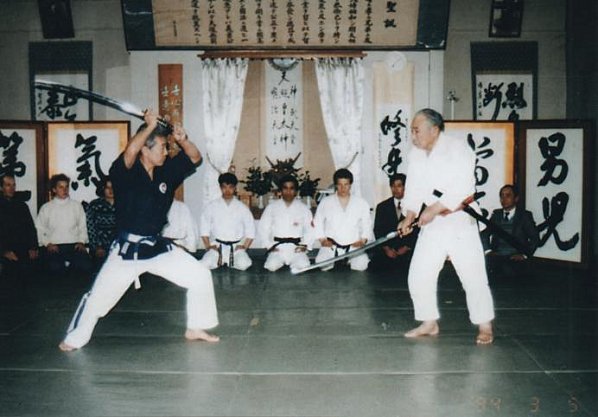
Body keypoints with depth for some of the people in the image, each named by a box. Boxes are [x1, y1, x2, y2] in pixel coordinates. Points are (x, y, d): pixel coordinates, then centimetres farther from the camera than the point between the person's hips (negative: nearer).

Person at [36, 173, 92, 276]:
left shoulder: (77, 205, 16)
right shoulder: (46, 208, 12)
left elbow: (82, 226, 11)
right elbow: (39, 230, 6)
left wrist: (81, 242, -4)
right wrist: (48, 244, -8)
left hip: (74, 245, 1)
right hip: (54, 246, -1)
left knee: (86, 266, -26)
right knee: (55, 268, -31)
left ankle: (68, 263, 0)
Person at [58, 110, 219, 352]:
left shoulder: (166, 171, 3)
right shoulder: (125, 172, -15)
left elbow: (195, 158, 7)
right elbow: (130, 152, -36)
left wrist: (183, 140, -12)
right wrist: (150, 126, -25)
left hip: (158, 247, 5)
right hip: (128, 250, -5)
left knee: (200, 277, 1)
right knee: (99, 297, 3)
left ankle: (195, 329, 17)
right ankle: (75, 339, 28)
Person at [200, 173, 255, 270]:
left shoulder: (242, 208, 7)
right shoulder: (212, 206, 7)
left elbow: (250, 230, 8)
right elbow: (204, 228, 6)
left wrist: (244, 246, -4)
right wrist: (208, 246, -4)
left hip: (236, 247, 0)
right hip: (217, 245, 0)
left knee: (243, 264, -28)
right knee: (206, 264, -28)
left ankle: (230, 261, 1)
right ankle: (219, 260, 2)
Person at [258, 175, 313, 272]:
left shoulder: (303, 208, 6)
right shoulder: (271, 207, 6)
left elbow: (310, 229, 5)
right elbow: (263, 228, 5)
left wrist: (305, 244, -7)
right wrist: (270, 245, -4)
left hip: (296, 247, 0)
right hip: (278, 246, 0)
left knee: (303, 266, -26)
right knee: (272, 266, -25)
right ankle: (282, 262, 9)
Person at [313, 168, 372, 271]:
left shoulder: (361, 203, 9)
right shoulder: (325, 202, 8)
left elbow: (366, 224, 11)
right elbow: (318, 222, 9)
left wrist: (363, 240, -4)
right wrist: (322, 239, -3)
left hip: (354, 245, 1)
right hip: (331, 245, 0)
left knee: (361, 266, -24)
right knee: (323, 266, -25)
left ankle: (348, 260, 9)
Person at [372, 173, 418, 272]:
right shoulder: (382, 207, 11)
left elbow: (417, 230, 0)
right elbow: (378, 230, 6)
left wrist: (406, 248, -11)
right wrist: (386, 248, -8)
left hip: (408, 249, -2)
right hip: (387, 249, 2)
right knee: (377, 265, -21)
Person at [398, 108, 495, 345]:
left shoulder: (458, 149, -14)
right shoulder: (415, 154, 6)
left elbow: (462, 188, -23)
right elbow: (414, 190, 6)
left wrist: (434, 209, -25)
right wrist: (408, 218, -6)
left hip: (461, 221, -6)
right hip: (432, 223, 6)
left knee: (473, 276, -1)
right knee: (418, 275, 6)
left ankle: (485, 327, 17)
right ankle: (430, 323, 23)